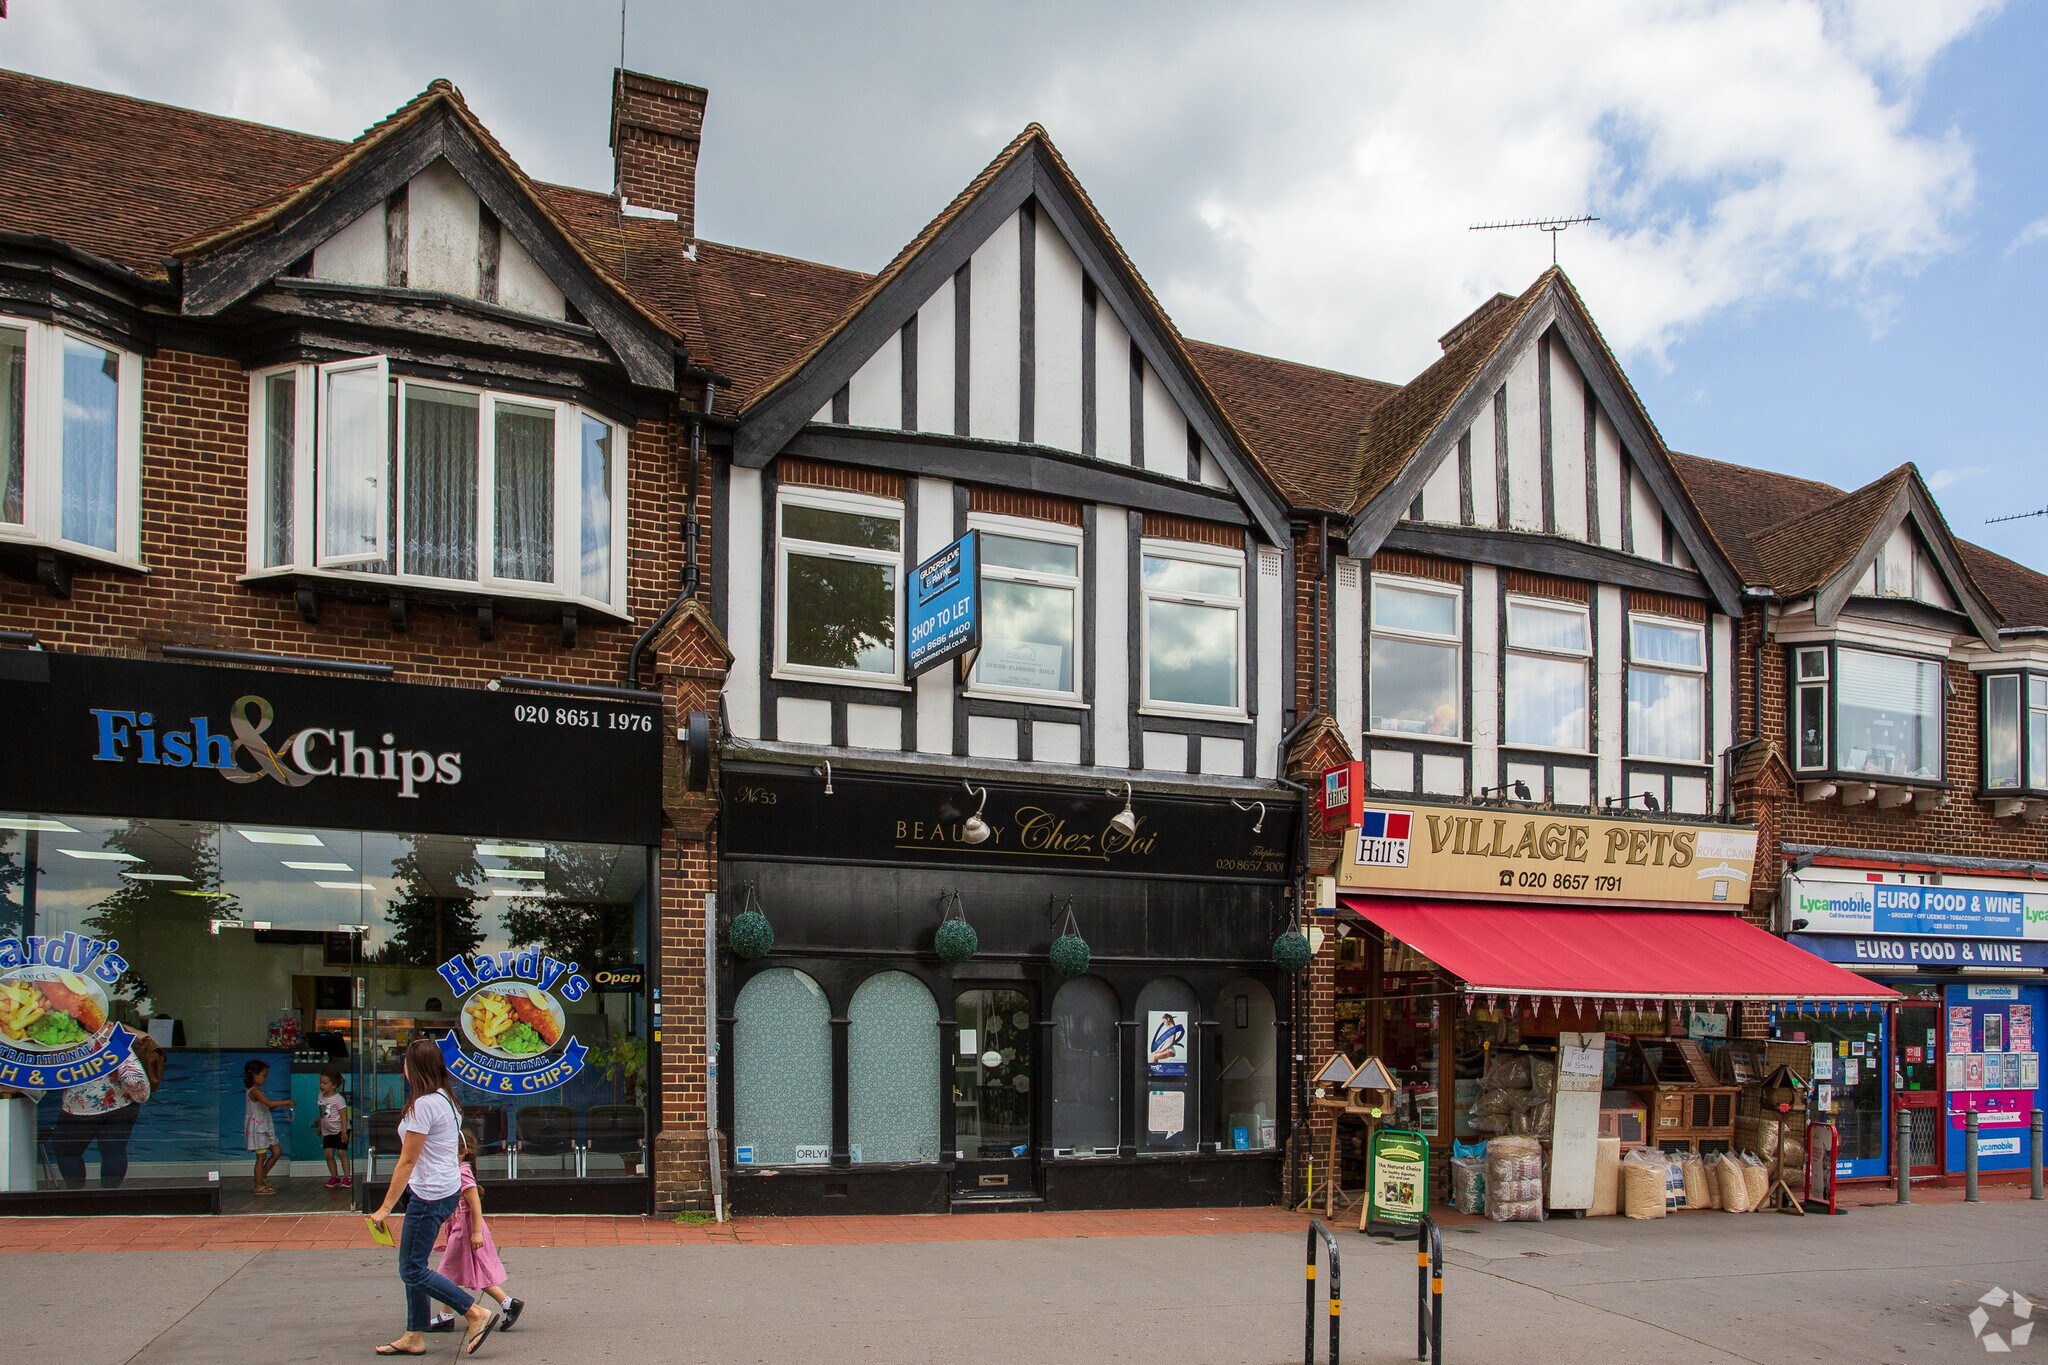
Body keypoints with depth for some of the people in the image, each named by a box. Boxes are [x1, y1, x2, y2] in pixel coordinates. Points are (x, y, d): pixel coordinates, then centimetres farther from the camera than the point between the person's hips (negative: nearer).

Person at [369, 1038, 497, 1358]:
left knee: (412, 1270, -3)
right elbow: (459, 1150, 18)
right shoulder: (446, 1099, 11)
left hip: (430, 1194, -10)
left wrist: (386, 1207, -13)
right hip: (448, 1188, 10)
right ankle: (414, 1337, 21)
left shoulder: (423, 1105, -18)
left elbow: (407, 1161, -17)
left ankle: (477, 1313, -4)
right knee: (413, 1266, 15)